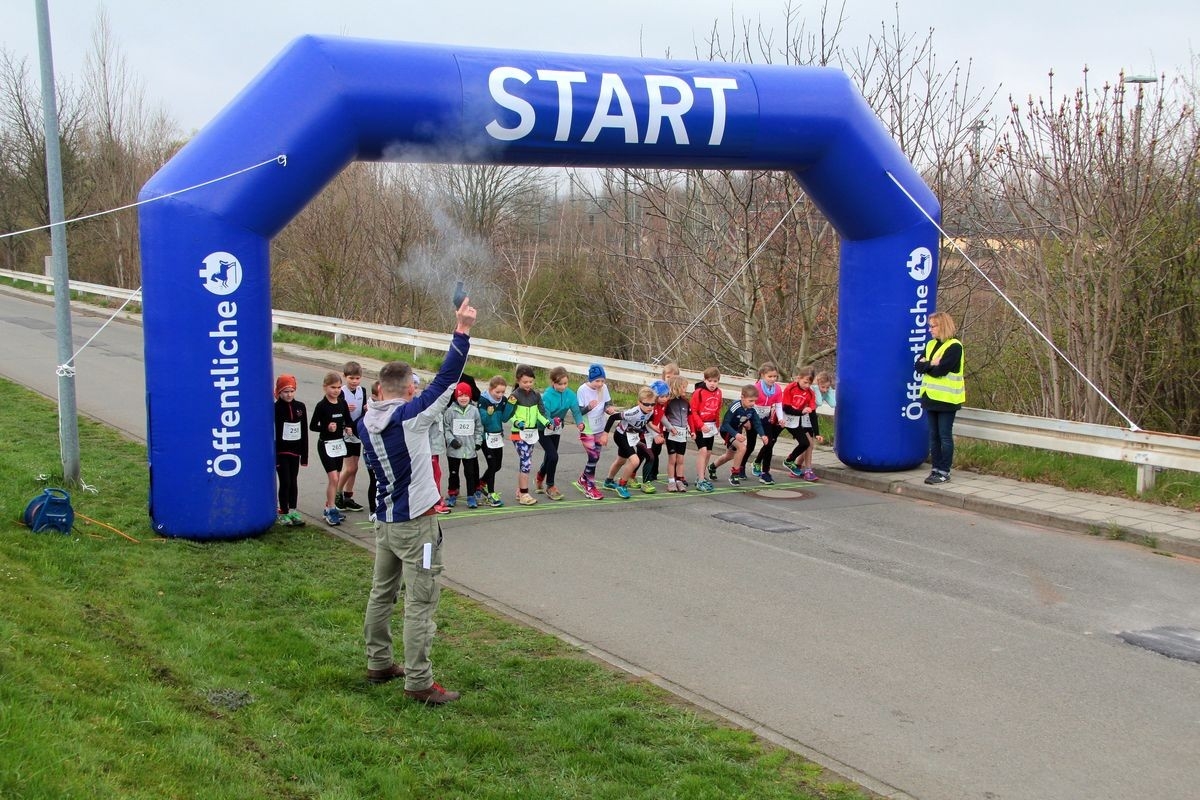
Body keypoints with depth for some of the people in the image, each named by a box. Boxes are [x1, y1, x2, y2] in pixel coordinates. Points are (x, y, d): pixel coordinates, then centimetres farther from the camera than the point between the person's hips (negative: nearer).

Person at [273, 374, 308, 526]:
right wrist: (273, 456, -14)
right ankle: (283, 513, 8)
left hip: (295, 450, 4)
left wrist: (304, 455, 7)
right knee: (285, 482, -2)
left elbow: (304, 432, 8)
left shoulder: (300, 407, 4)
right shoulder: (275, 409, -10)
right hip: (280, 451, -4)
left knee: (294, 482, 11)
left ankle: (293, 511, 21)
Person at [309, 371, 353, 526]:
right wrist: (326, 428, -24)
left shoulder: (342, 403, 3)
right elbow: (312, 426, -9)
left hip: (339, 442, 6)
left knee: (335, 478, 11)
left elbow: (348, 420, 14)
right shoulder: (321, 405, -12)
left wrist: (348, 428, -7)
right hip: (326, 444, -6)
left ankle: (329, 507, 24)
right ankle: (331, 510, -2)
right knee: (333, 478, -12)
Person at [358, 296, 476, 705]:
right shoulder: (411, 417, -18)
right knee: (420, 602, -4)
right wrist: (462, 332, -20)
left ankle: (379, 663, 28)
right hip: (415, 523, -8)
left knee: (382, 593, 17)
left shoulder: (365, 422, 2)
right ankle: (419, 682, -2)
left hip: (384, 521, 8)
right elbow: (446, 379, -21)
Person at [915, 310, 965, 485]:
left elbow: (940, 370, -19)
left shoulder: (954, 347, -11)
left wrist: (926, 365, -5)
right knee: (934, 435, 9)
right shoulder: (930, 345, 13)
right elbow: (918, 366, 3)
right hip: (931, 397, 7)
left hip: (946, 399, -7)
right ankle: (936, 469, 15)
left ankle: (944, 471, 3)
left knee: (945, 436, -2)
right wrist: (931, 364, -12)